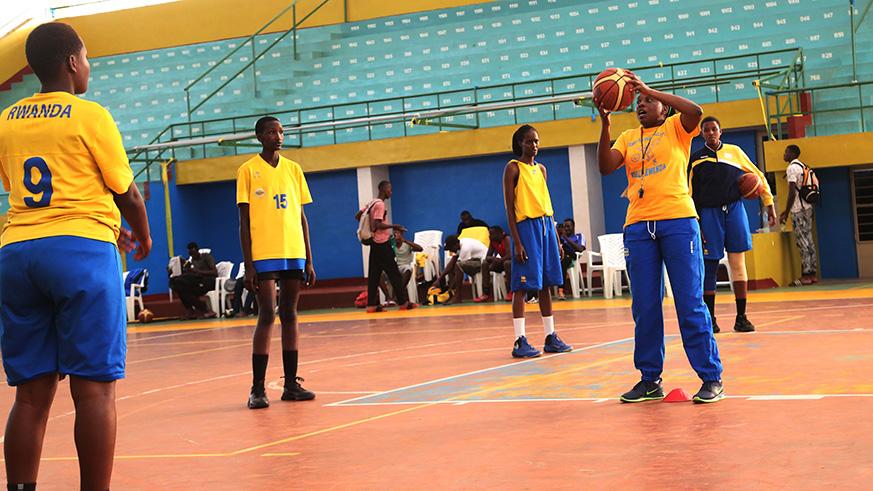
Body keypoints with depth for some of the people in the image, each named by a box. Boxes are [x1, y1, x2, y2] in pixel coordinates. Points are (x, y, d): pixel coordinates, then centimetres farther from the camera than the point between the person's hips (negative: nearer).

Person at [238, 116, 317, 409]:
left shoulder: (293, 169, 12)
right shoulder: (248, 170, 0)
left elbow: (302, 218, 14)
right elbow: (244, 221, -3)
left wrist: (309, 261, 10)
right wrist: (248, 265, -9)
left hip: (294, 253, 4)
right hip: (263, 254, -4)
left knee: (289, 316, 7)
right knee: (267, 316, -8)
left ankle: (291, 384, 12)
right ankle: (257, 389, -4)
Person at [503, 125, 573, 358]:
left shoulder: (541, 169, 16)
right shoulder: (513, 168, -3)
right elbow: (509, 207, -8)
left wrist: (556, 238, 15)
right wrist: (517, 242, -15)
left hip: (546, 226, 7)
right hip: (526, 226, -7)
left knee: (546, 284, 9)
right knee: (522, 285, -8)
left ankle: (551, 337, 14)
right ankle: (520, 341, -7)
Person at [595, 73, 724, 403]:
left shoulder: (675, 128, 7)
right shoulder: (628, 138, 18)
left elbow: (695, 111, -14)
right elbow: (606, 167, 5)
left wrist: (649, 89, -13)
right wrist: (605, 125, -5)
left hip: (677, 220, -4)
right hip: (638, 225, 4)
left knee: (690, 303, -5)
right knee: (644, 308, 5)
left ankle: (711, 378, 0)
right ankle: (650, 379, 13)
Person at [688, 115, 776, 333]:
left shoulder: (734, 151, 9)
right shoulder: (696, 159, 8)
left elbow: (758, 176, 14)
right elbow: (689, 193, 7)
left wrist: (769, 203, 11)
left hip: (734, 209, 1)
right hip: (709, 213, -1)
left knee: (738, 263, -1)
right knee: (709, 266, 0)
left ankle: (741, 317, 3)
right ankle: (709, 319, 9)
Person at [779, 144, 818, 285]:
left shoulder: (792, 168, -11)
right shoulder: (803, 166, 17)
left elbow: (792, 193, -18)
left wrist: (786, 213, -14)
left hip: (799, 210, -9)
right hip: (808, 208, 9)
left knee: (802, 243, -7)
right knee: (809, 241, 10)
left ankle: (806, 275, -7)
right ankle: (813, 274, 12)